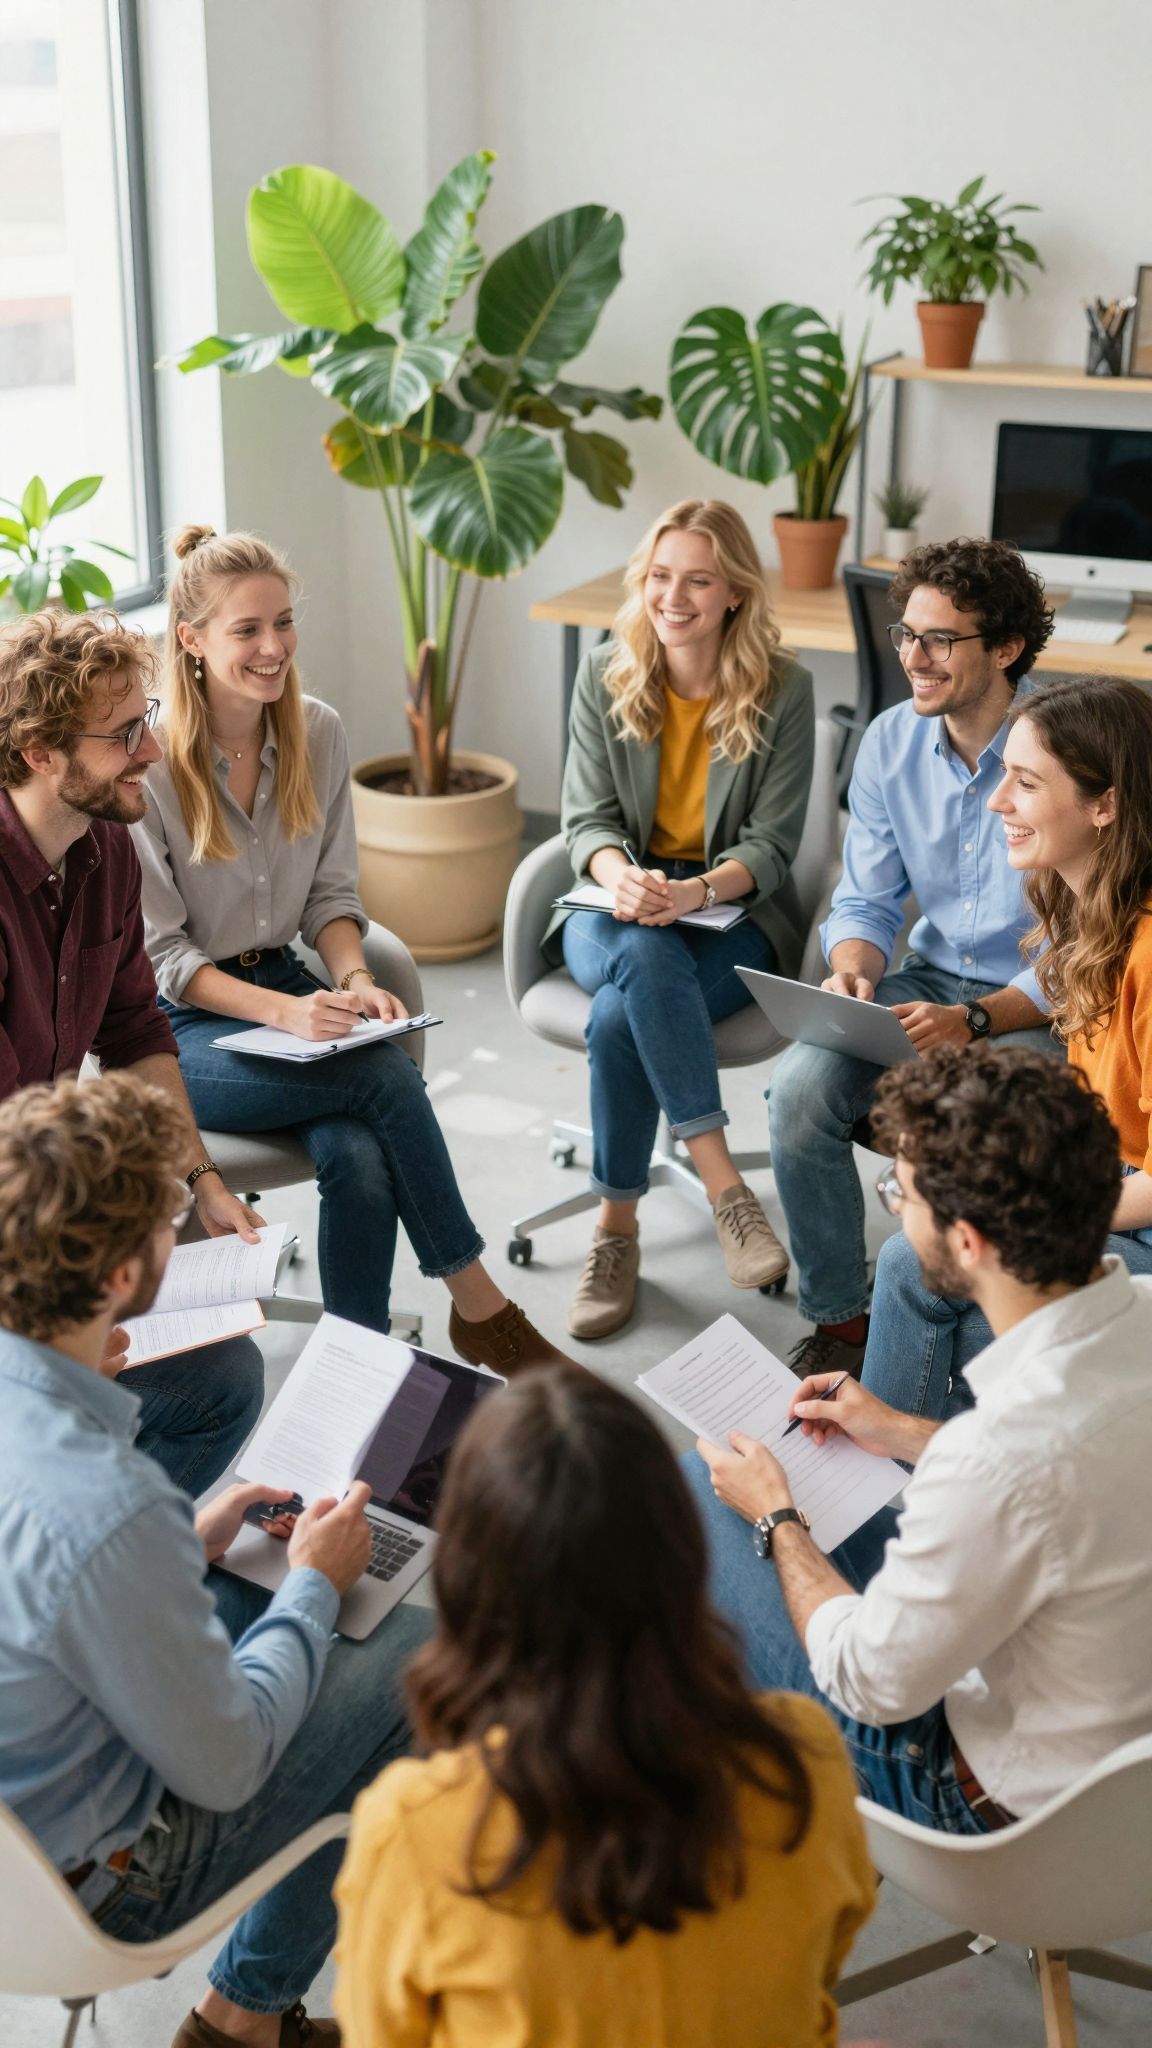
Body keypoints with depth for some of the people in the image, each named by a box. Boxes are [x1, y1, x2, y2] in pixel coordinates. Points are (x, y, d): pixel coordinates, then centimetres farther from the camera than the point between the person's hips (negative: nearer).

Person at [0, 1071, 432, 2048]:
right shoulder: (108, 1510, -38)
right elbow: (224, 1770, -21)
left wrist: (183, 1548, 5)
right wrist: (314, 1584, -7)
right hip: (90, 1881, -7)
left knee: (251, 1591, 21)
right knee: (418, 1647, 5)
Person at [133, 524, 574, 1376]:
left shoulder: (318, 733, 1)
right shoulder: (148, 763, -15)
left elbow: (331, 894, 9)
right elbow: (160, 954, -12)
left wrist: (353, 981, -12)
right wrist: (283, 1012, -25)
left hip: (285, 982, 5)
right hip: (175, 1025, -4)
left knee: (360, 1157, -27)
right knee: (388, 1075, -27)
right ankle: (479, 1304, -12)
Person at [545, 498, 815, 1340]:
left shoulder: (783, 689, -4)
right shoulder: (605, 676, 4)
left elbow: (771, 844, -6)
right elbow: (589, 818, 1)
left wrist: (696, 891, -27)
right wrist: (622, 878, -23)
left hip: (734, 914, -2)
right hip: (616, 904, 2)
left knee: (620, 1019, -33)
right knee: (646, 956, -38)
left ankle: (617, 1228, -21)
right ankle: (724, 1184, -37)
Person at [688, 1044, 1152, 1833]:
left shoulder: (1000, 1454, -39)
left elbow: (873, 1684, -22)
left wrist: (774, 1518, -7)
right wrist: (908, 1436, 11)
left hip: (1005, 1804, -7)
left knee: (687, 1491, 4)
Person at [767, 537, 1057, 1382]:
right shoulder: (891, 742, 0)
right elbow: (866, 901, 8)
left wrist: (974, 1019, -31)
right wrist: (853, 971, -15)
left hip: (1043, 1004, -5)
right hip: (930, 974, 5)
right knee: (799, 1092, -20)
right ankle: (839, 1320, -2)